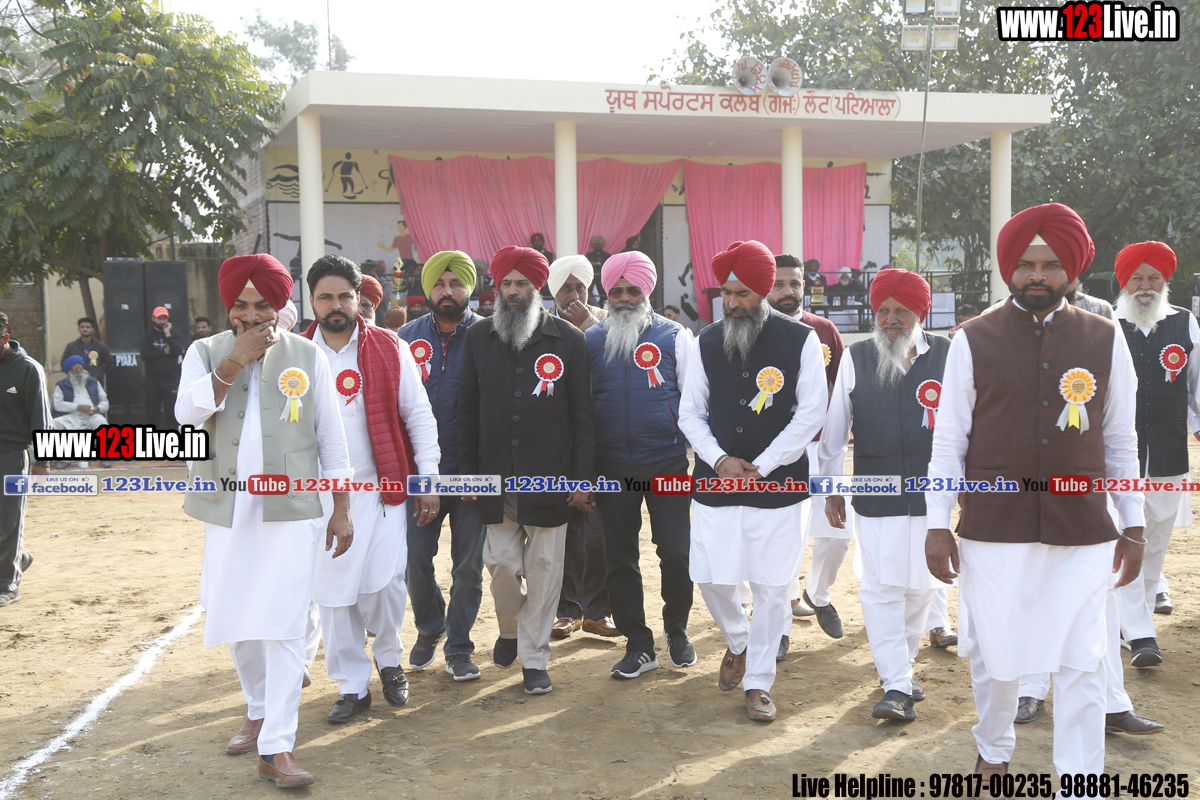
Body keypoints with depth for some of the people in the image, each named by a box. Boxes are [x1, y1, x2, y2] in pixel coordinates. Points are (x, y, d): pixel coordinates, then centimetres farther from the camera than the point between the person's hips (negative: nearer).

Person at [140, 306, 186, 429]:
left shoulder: (175, 336, 12)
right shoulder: (147, 336, 9)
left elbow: (178, 352, -8)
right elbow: (144, 355, -7)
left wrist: (168, 334, -7)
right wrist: (165, 352, -5)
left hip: (171, 380, 0)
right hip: (153, 381, 0)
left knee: (172, 412, -3)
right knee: (153, 415, 3)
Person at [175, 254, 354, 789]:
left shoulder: (307, 356, 3)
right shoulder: (206, 353, 6)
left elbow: (331, 438, 6)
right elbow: (188, 413, -12)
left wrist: (342, 509, 4)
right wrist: (235, 362, -18)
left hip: (290, 510, -2)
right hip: (227, 510, 3)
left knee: (285, 625, -10)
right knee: (236, 622, 14)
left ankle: (276, 748, -6)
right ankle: (257, 710, 38)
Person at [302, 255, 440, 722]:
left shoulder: (390, 349, 1)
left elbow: (418, 415, 3)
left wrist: (427, 479, 0)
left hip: (382, 489, -1)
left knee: (384, 582, -11)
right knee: (332, 593, 3)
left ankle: (388, 659, 18)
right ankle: (351, 686, 18)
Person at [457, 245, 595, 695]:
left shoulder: (568, 340, 0)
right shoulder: (478, 338, 6)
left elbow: (582, 413, 0)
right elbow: (468, 410, 9)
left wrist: (582, 477, -4)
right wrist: (468, 472, 4)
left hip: (549, 477, -2)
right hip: (496, 477, 2)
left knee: (543, 568, 4)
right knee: (501, 562, 5)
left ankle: (534, 658, 16)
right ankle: (510, 629, 34)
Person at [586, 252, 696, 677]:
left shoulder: (674, 336, 1)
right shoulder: (591, 340, 6)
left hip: (667, 462, -2)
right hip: (611, 466, 2)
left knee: (676, 553, -3)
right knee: (619, 557, 7)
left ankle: (677, 632, 22)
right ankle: (638, 645, 20)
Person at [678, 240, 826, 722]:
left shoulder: (800, 340, -4)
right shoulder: (709, 341, 6)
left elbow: (811, 414, -6)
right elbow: (690, 413, 9)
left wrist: (759, 466, -9)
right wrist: (721, 459, -7)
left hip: (776, 485, -3)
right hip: (715, 483, 3)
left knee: (771, 586, 2)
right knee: (712, 578, 6)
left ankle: (758, 682, 17)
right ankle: (737, 642, 36)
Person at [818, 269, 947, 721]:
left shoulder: (948, 356, -1)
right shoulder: (855, 360, 1)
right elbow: (835, 428, 7)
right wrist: (831, 487, 8)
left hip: (931, 492, 1)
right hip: (876, 495, -1)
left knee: (921, 586, 11)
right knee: (882, 587, -4)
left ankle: (900, 663, 32)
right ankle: (896, 687, 1)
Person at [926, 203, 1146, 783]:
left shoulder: (1105, 340, 3)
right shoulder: (974, 340, -1)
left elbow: (1120, 441, 9)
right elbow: (948, 439, 1)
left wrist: (1132, 525, 9)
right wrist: (938, 525, -1)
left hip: (1083, 535, 1)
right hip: (993, 532, 0)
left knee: (1082, 665, 1)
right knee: (994, 657, 11)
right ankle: (994, 753, 38)